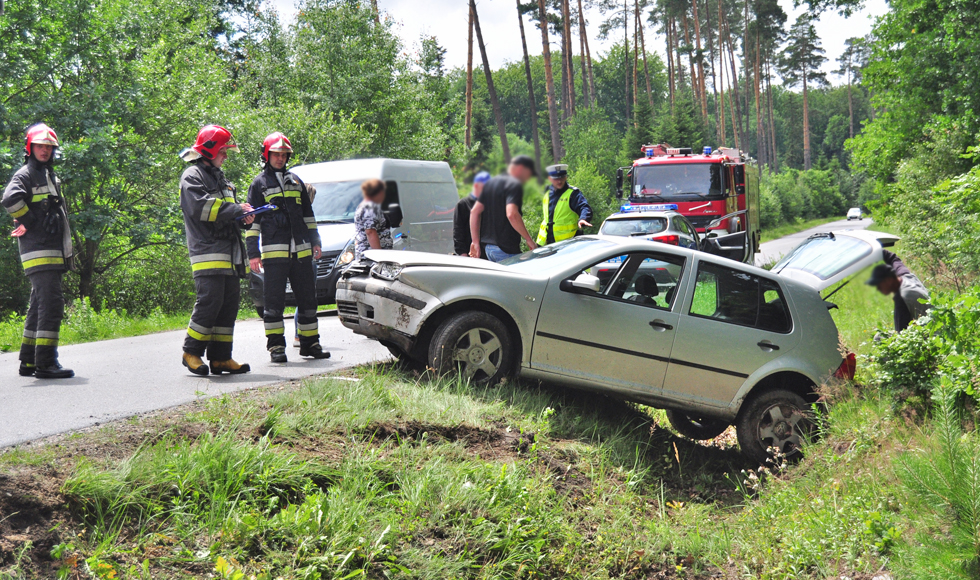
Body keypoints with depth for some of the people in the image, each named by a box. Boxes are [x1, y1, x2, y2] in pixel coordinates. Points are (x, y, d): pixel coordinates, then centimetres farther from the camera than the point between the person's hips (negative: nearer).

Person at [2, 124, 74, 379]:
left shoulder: (50, 176, 23)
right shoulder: (25, 174, -6)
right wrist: (28, 222, -15)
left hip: (53, 252, 10)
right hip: (38, 251, -10)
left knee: (39, 306, 13)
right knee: (52, 303, -15)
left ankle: (28, 362, 20)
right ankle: (45, 362, -15)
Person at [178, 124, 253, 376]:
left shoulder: (219, 176, 26)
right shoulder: (192, 176, -2)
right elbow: (200, 207, -17)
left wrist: (243, 216, 5)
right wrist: (235, 209, -15)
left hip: (229, 253, 9)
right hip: (207, 250, -9)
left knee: (230, 303, 5)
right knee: (210, 301, -13)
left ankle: (221, 357, 10)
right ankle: (192, 352, 0)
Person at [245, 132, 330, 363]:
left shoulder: (296, 181, 19)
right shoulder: (259, 184, 6)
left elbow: (308, 214, 24)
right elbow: (252, 220, 2)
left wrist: (315, 241, 16)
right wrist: (253, 253, -5)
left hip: (301, 251, 5)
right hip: (274, 251, -4)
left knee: (307, 297, 7)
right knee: (273, 300, -4)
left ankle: (310, 342, 16)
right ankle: (276, 345, 2)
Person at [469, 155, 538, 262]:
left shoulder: (492, 182, 18)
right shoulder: (515, 185, -10)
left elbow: (475, 211, 15)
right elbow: (512, 214, -25)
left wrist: (476, 242, 15)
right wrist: (529, 240, -19)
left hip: (487, 246, 9)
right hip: (506, 249, -9)